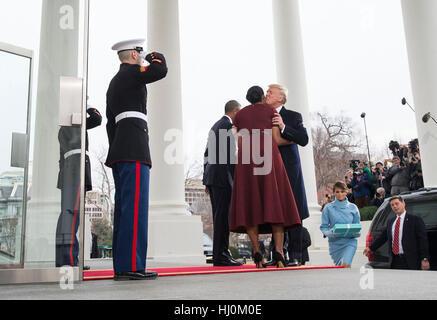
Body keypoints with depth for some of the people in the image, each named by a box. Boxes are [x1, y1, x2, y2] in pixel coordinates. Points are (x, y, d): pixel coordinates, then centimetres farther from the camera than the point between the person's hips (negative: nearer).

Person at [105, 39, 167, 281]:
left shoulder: (114, 83, 27)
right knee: (135, 207, -13)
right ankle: (131, 266, -14)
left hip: (120, 151, 10)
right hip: (134, 150, -10)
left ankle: (121, 266, 9)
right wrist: (155, 57, 8)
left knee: (124, 208, 7)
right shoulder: (130, 73, -1)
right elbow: (161, 70, -15)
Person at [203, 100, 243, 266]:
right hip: (223, 176, -9)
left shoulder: (215, 126, 23)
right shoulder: (229, 125, -6)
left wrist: (207, 179, 22)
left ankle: (220, 253, 13)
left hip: (212, 177, 9)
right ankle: (220, 256, -6)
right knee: (223, 216, -8)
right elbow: (232, 154, -13)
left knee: (219, 216, 10)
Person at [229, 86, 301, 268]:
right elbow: (276, 140, 4)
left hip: (247, 161, 2)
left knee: (250, 206, 1)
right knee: (274, 205, -3)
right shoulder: (271, 111, 12)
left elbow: (240, 145, 11)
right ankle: (278, 250, -18)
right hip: (269, 159, -1)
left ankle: (257, 252, -8)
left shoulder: (240, 115, 19)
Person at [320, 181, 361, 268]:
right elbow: (324, 226, 1)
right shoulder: (328, 208, 1)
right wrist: (330, 233, -20)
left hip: (349, 241, -1)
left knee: (346, 264, -22)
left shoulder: (353, 207, 6)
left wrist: (355, 233, -12)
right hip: (335, 242, 1)